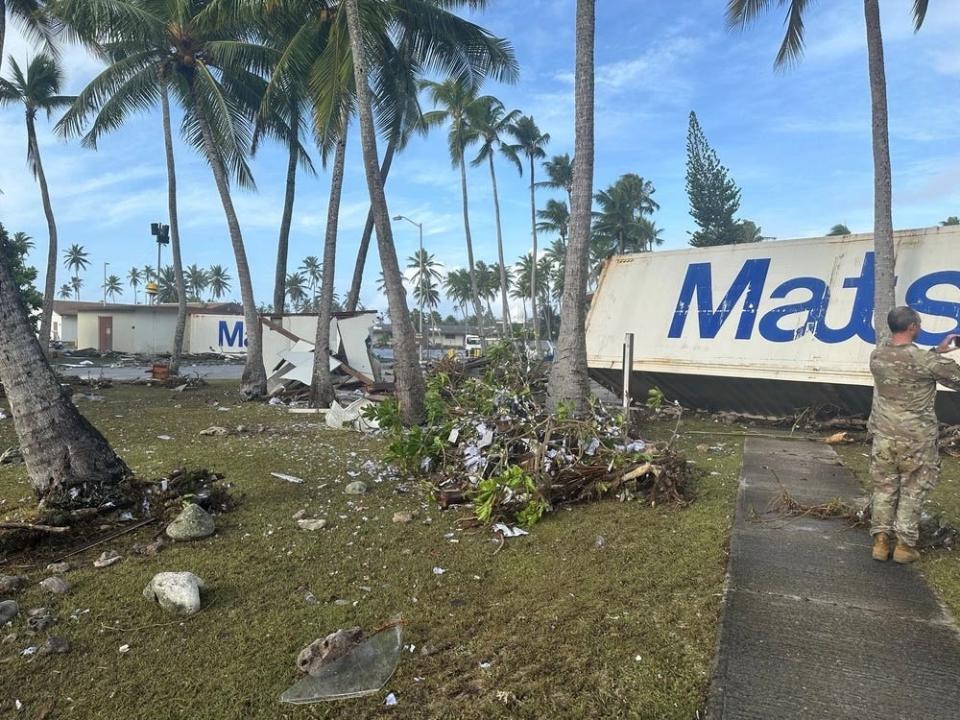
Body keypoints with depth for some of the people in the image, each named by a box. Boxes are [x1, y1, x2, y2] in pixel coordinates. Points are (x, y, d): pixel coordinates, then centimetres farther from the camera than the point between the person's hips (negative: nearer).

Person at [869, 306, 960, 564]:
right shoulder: (926, 360, -18)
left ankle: (881, 542, 16)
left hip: (884, 436, 4)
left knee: (883, 489, 12)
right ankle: (905, 545, 16)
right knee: (912, 493, 10)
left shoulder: (877, 356, -1)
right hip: (916, 439, -4)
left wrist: (937, 351, 18)